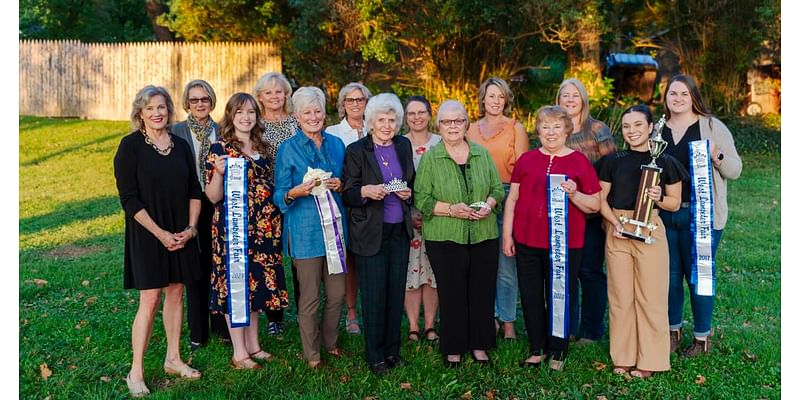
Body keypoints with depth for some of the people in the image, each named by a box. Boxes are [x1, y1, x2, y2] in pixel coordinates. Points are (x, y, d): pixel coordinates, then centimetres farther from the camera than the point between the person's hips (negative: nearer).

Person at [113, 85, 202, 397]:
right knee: (150, 299, -5)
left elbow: (195, 190, 9)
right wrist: (160, 233, -15)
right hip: (147, 234, -5)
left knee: (176, 293, 10)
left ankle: (173, 359, 24)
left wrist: (191, 228, -3)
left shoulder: (181, 146, 7)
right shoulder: (130, 146, -7)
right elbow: (128, 198, -11)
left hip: (182, 234, 5)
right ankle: (136, 372, 6)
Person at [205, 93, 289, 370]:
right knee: (235, 285, 0)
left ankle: (253, 345, 25)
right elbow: (213, 196, -9)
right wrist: (218, 172, -26)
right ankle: (239, 352, 11)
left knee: (255, 283, 12)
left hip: (263, 229, 6)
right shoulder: (220, 148, -6)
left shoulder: (261, 149, 13)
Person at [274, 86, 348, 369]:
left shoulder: (336, 144, 10)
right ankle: (311, 354, 20)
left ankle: (330, 343, 33)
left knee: (337, 293, 11)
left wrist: (339, 186, -5)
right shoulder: (288, 149, -2)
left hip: (334, 227, 4)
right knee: (310, 297, 2)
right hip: (305, 231, -4)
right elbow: (279, 195, -1)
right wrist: (295, 192, -22)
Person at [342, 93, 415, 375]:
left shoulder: (404, 145, 8)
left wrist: (408, 192, -3)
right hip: (370, 232, -4)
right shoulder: (356, 151, -6)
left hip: (399, 231, 4)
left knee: (396, 292, 10)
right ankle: (375, 357, 14)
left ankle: (392, 350, 25)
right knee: (374, 295, 0)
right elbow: (347, 195, -5)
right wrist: (366, 191, -24)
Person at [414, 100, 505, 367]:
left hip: (483, 235, 3)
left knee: (482, 292, 7)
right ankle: (453, 349, 18)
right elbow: (421, 199, -4)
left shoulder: (482, 154, 9)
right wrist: (451, 209, -16)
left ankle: (479, 345, 23)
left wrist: (488, 205, -8)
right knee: (452, 294, 3)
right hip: (445, 238, -3)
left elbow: (498, 189, 12)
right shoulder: (429, 158, 0)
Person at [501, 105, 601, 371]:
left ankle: (558, 353, 23)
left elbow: (595, 205, 1)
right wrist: (507, 235, 6)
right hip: (527, 241, 3)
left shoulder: (579, 161, 1)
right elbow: (512, 199, 10)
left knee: (559, 298, 6)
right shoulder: (526, 160, 7)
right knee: (531, 297, 9)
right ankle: (537, 349, 26)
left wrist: (574, 194, -18)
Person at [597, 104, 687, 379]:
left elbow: (676, 203, 7)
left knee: (651, 297, 1)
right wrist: (615, 222, -10)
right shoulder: (613, 161, 5)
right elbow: (601, 199, 7)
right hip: (617, 233, 2)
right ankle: (623, 358, 18)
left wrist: (659, 199, -14)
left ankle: (648, 361, 14)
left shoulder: (665, 162, 2)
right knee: (620, 297, 6)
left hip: (650, 232, -1)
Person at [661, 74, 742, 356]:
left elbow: (735, 170, -2)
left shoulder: (712, 127, -2)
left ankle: (702, 337, 19)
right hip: (664, 215, 4)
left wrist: (717, 156, -21)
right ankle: (673, 330, 28)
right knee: (669, 275, 10)